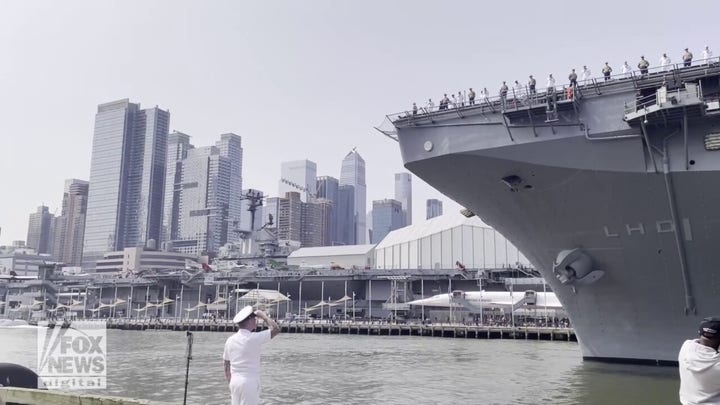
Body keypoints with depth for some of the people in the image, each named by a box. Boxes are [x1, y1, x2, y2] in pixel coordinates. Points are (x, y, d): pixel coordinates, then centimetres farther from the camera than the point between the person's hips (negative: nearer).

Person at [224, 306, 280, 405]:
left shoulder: (230, 340, 6)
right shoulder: (253, 338, -14)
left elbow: (227, 366, 13)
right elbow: (276, 329, -8)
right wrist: (263, 315, 2)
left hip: (235, 382, 7)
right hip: (250, 382, -7)